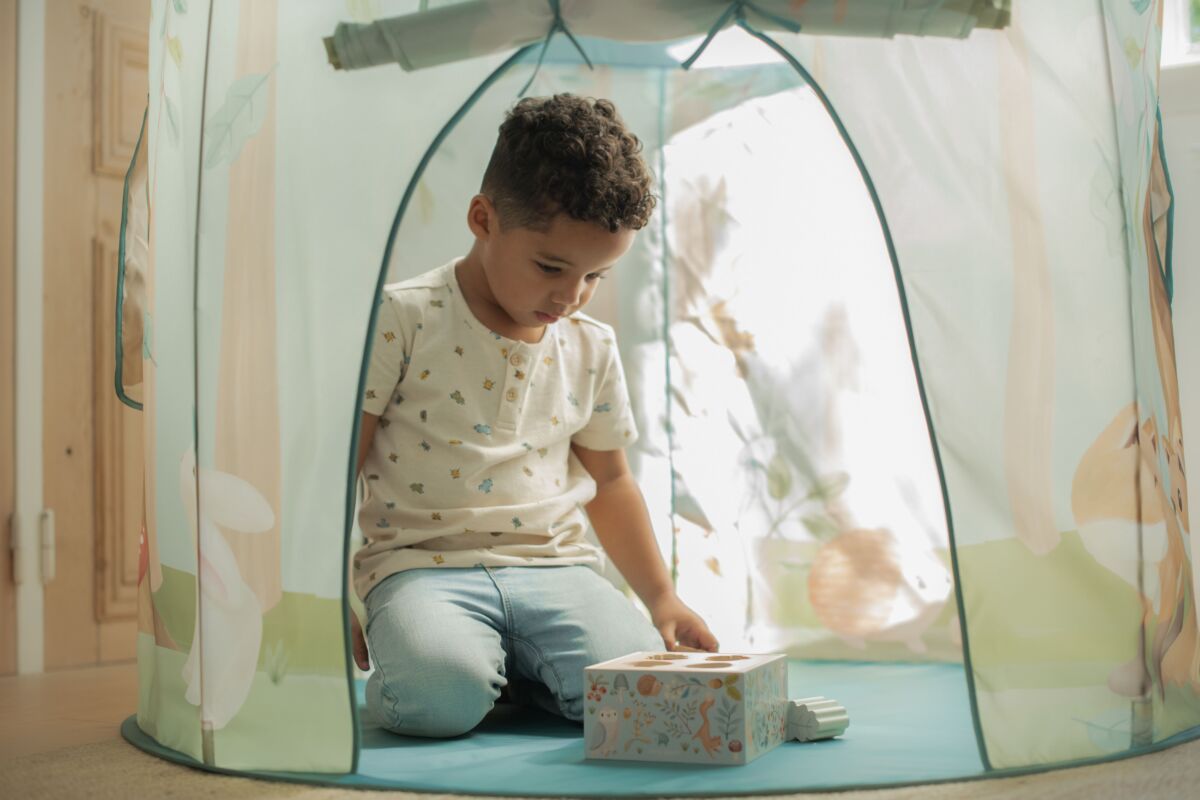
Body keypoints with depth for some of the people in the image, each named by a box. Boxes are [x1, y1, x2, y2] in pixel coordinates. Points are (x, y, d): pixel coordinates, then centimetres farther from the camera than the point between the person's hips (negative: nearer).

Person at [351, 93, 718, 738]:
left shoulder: (591, 348, 11)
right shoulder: (403, 318, -4)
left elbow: (609, 478, 22)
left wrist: (661, 598, 16)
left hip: (554, 564, 4)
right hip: (423, 562, -4)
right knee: (439, 695, -35)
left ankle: (513, 663, 7)